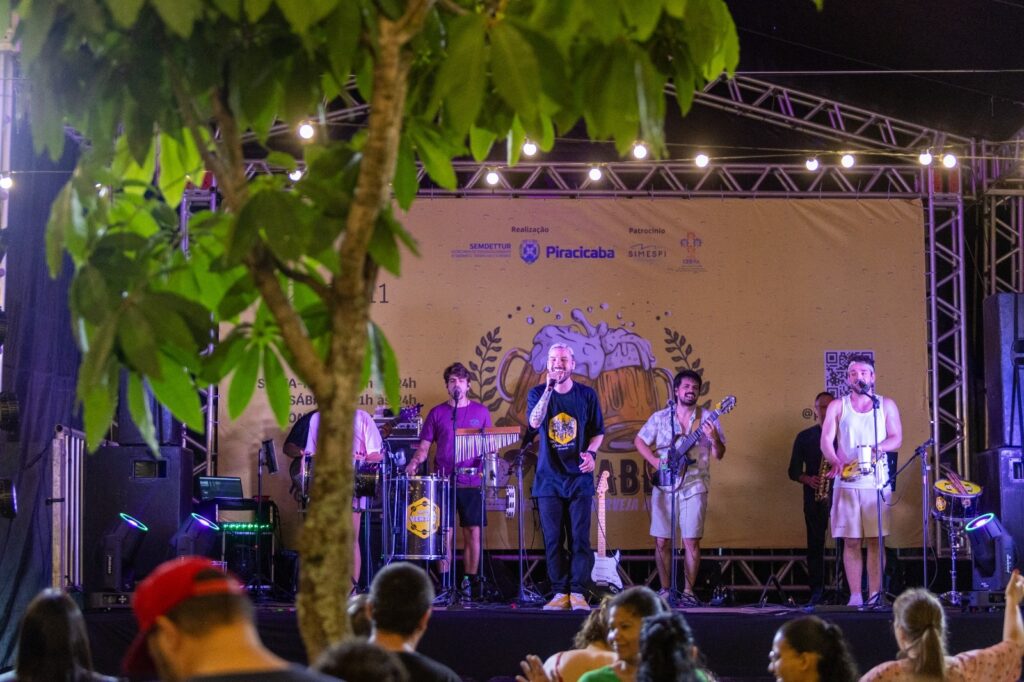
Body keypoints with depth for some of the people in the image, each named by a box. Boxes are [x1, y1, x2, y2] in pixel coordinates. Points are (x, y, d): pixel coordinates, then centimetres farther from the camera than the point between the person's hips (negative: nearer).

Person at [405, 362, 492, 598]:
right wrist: (414, 462, -12)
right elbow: (424, 447, 7)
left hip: (471, 482, 0)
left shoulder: (480, 412, 9)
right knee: (444, 532, -3)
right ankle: (444, 584, 1)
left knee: (473, 532, -1)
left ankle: (472, 582, 6)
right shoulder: (437, 413, 8)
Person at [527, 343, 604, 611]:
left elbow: (598, 431, 10)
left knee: (579, 538, -4)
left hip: (579, 477, 0)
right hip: (549, 478, 0)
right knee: (553, 540, 1)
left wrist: (591, 452, -9)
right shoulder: (537, 393, 2)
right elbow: (534, 422, -17)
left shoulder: (586, 395, 4)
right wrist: (549, 389, -23)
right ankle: (560, 593, 6)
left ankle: (577, 593, 0)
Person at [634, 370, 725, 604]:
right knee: (662, 541, 1)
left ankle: (688, 591, 4)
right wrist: (655, 462, -2)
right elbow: (639, 441, 14)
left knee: (691, 541, -5)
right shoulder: (660, 418, 7)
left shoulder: (707, 420, 4)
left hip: (694, 487, -1)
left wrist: (714, 439, -22)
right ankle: (665, 590, 14)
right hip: (664, 486, 1)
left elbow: (719, 454, 0)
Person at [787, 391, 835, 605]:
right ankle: (816, 591, 0)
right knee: (815, 542, -2)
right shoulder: (804, 437, 13)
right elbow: (793, 471, 12)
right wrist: (807, 479, -8)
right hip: (814, 495, 1)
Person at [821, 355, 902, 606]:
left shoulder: (886, 405, 11)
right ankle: (855, 597, 0)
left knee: (875, 540, -3)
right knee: (851, 541, -2)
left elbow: (896, 438, 4)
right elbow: (826, 440, 1)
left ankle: (875, 595, 0)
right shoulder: (837, 406, 10)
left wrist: (878, 448, -17)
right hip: (846, 483, 0)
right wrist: (836, 462, -18)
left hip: (876, 481, 0)